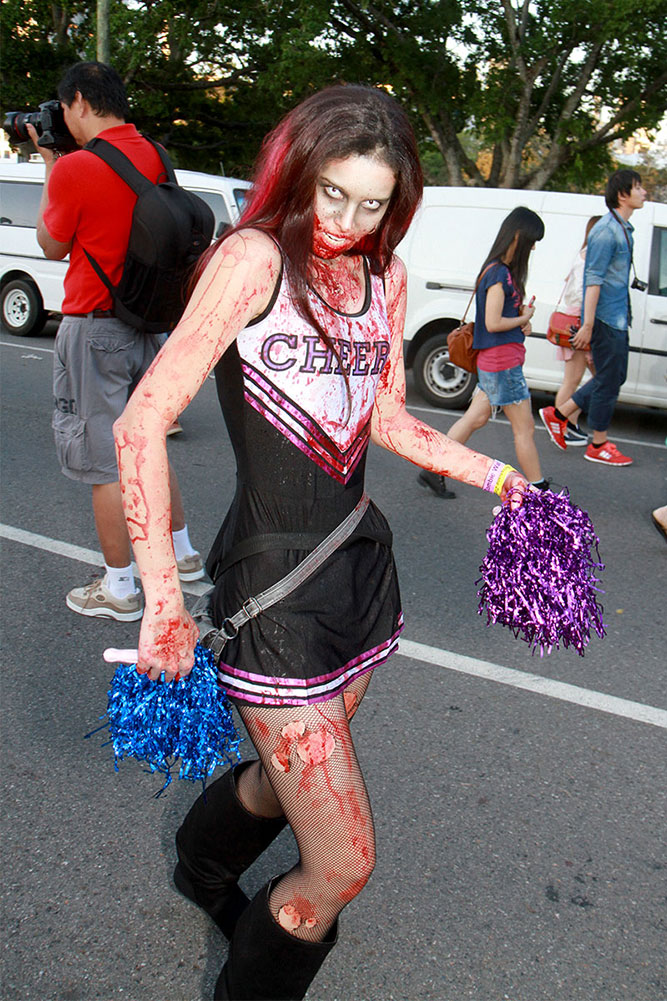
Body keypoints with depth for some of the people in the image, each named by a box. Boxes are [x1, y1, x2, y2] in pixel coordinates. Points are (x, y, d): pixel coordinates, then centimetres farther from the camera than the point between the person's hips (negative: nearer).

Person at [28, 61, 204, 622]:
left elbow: (53, 246, -1)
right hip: (145, 324, 7)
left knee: (106, 464, 1)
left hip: (94, 329, -7)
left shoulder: (75, 169, -16)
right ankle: (183, 554, 32)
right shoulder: (153, 157, 6)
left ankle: (120, 590, 11)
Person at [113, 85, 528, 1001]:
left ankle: (203, 876, 58)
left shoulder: (386, 278, 9)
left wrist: (488, 472, 14)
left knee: (288, 780, 25)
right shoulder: (256, 258, -12)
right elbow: (143, 423, -15)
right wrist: (163, 603, -17)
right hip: (272, 580, -7)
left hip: (362, 561, 7)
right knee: (344, 864, -4)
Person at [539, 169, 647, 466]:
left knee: (614, 376, 15)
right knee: (609, 380, 0)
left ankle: (558, 414, 21)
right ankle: (599, 446, 13)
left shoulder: (622, 228, 15)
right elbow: (594, 280, -20)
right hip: (606, 318, -10)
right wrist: (588, 325, -23)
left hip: (617, 318, 10)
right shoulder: (606, 230, -15)